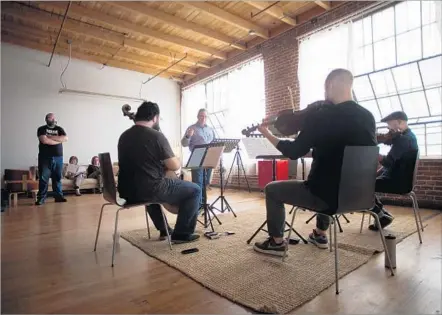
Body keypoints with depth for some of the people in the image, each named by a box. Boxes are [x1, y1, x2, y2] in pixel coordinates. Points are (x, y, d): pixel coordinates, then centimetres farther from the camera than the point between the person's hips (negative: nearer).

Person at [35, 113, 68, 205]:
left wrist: (51, 137, -10)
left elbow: (65, 138, -5)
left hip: (58, 157, 3)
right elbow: (44, 140, -15)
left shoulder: (59, 129, 13)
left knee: (57, 178, 7)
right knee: (43, 178, -2)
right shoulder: (42, 129, 2)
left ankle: (58, 196, 12)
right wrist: (59, 140, -7)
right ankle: (41, 198, 4)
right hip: (45, 157, -3)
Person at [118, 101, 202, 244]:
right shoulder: (156, 136, -13)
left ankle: (164, 230, 42)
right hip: (150, 189, -8)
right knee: (195, 190, 5)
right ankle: (182, 233, 11)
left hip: (128, 191, 8)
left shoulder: (124, 136, 10)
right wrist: (176, 159, 10)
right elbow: (175, 166, -12)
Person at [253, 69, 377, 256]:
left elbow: (294, 152, -11)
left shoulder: (320, 116, -18)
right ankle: (320, 234, 46)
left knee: (272, 190, 11)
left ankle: (277, 242, 22)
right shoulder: (367, 117, 2)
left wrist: (267, 134, 3)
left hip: (328, 195, -7)